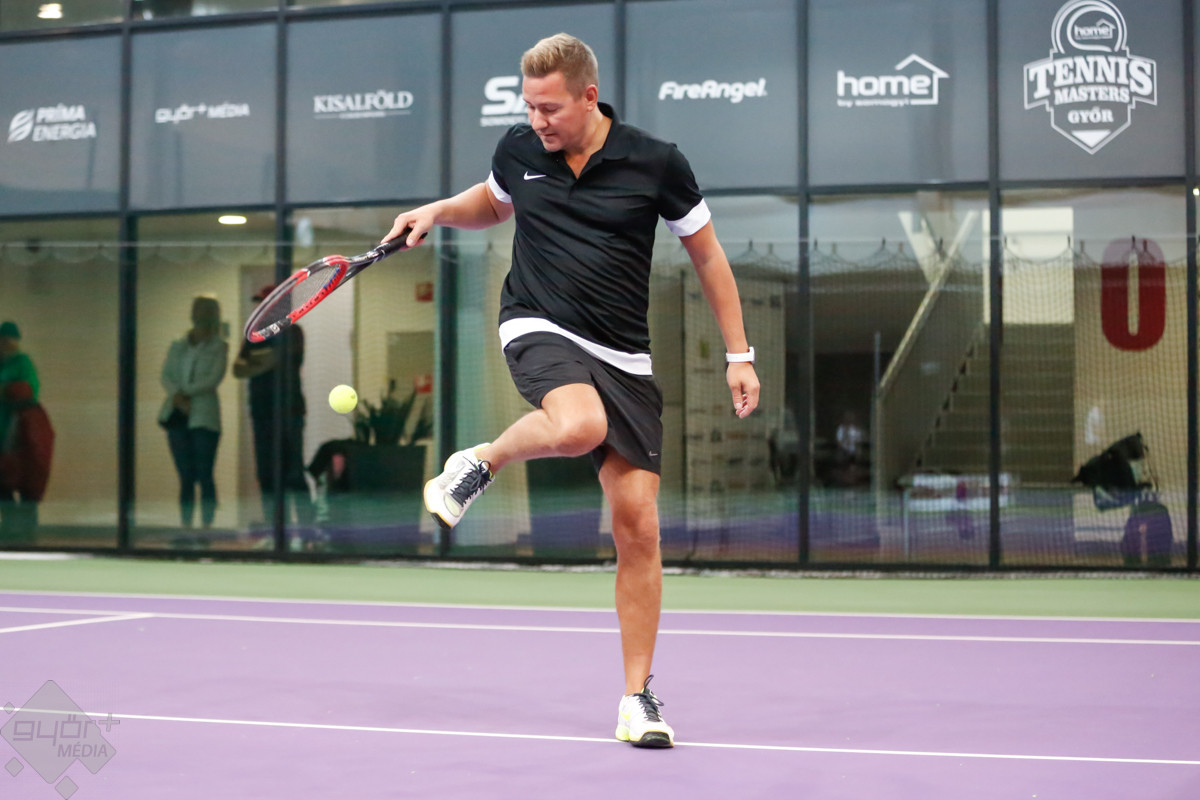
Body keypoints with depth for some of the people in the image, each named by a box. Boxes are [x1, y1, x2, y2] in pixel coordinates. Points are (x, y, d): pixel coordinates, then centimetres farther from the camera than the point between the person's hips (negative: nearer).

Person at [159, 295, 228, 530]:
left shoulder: (218, 347, 4)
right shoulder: (177, 346, 16)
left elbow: (214, 379, -8)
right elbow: (165, 376, 7)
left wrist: (185, 392, -14)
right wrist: (177, 397, -12)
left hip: (203, 416, -4)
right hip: (178, 415, 4)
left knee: (204, 475, -8)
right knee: (186, 476, 4)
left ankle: (207, 525, -8)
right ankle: (185, 525, 6)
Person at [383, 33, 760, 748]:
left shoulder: (655, 163, -6)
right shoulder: (519, 151, 1)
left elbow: (708, 255, 5)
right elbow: (491, 204, 25)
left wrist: (739, 354, 3)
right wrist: (438, 212, 4)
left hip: (625, 360, 1)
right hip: (540, 331, 0)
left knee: (639, 528, -4)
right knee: (579, 425, -38)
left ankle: (639, 696, 8)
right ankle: (482, 462, -6)